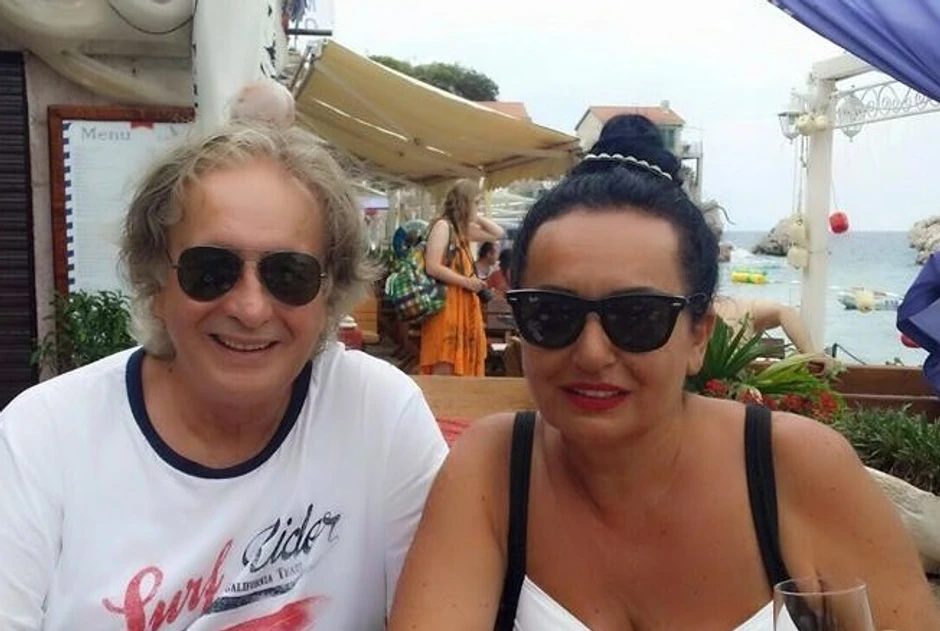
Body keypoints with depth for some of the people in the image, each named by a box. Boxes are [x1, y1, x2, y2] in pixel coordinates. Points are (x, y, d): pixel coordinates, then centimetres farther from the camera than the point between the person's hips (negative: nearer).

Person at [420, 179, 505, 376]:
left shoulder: (464, 229, 15)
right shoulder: (443, 225, -10)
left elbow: (498, 234, 25)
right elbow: (432, 268, -19)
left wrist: (477, 218, 13)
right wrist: (467, 282, -15)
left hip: (464, 305, 9)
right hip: (446, 304, -9)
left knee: (461, 369, 10)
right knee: (444, 371, -9)